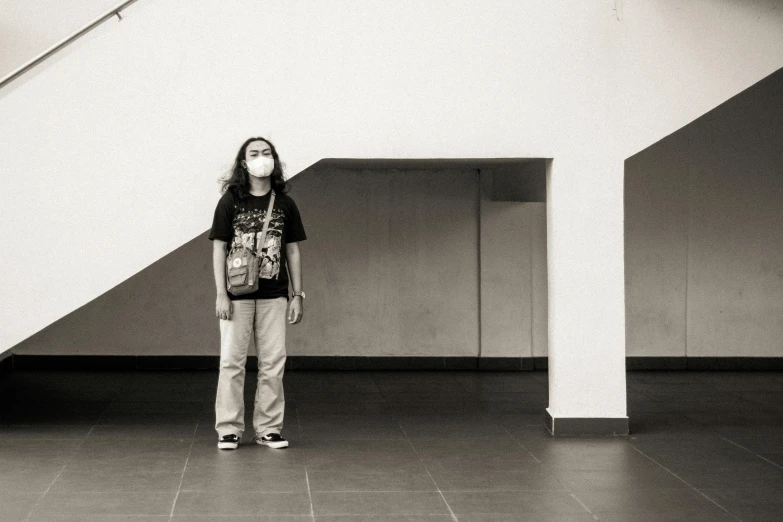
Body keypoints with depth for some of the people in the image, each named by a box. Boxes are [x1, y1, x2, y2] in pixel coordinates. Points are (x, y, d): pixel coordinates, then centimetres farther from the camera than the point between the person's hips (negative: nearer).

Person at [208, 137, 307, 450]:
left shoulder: (284, 204, 5)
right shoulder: (231, 201, -2)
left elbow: (293, 251, 9)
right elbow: (219, 248, -1)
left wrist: (298, 295, 6)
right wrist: (221, 294, -7)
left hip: (273, 296, 2)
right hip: (237, 295, -2)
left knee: (273, 363, 4)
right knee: (232, 361, 0)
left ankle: (268, 428, 13)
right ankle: (229, 430, 7)